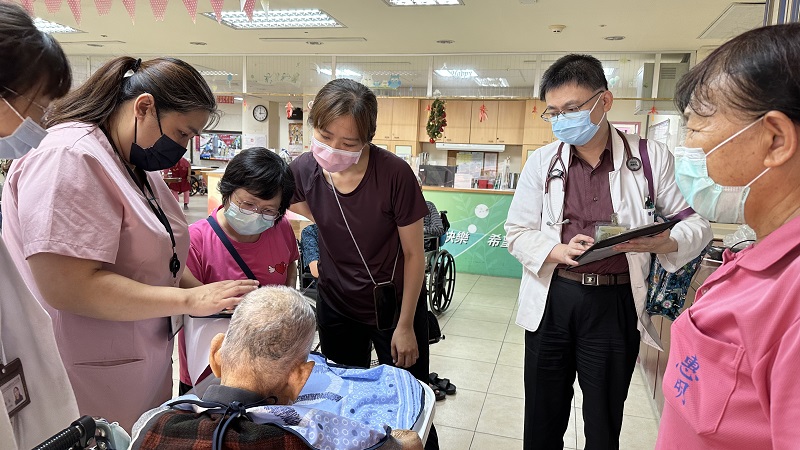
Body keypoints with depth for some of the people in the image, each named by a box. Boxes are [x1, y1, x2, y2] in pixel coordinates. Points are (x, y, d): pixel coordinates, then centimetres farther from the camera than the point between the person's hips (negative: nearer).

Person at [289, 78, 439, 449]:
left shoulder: (394, 173, -24)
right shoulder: (303, 171, -14)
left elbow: (413, 253, -14)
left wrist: (406, 325, -9)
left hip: (395, 303, -3)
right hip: (336, 304, 3)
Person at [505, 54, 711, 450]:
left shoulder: (651, 157, -2)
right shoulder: (542, 162, 3)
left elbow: (696, 224, 3)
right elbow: (517, 233, 2)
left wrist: (663, 243, -20)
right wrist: (559, 251, -18)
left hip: (616, 303, -1)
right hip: (551, 300, 2)